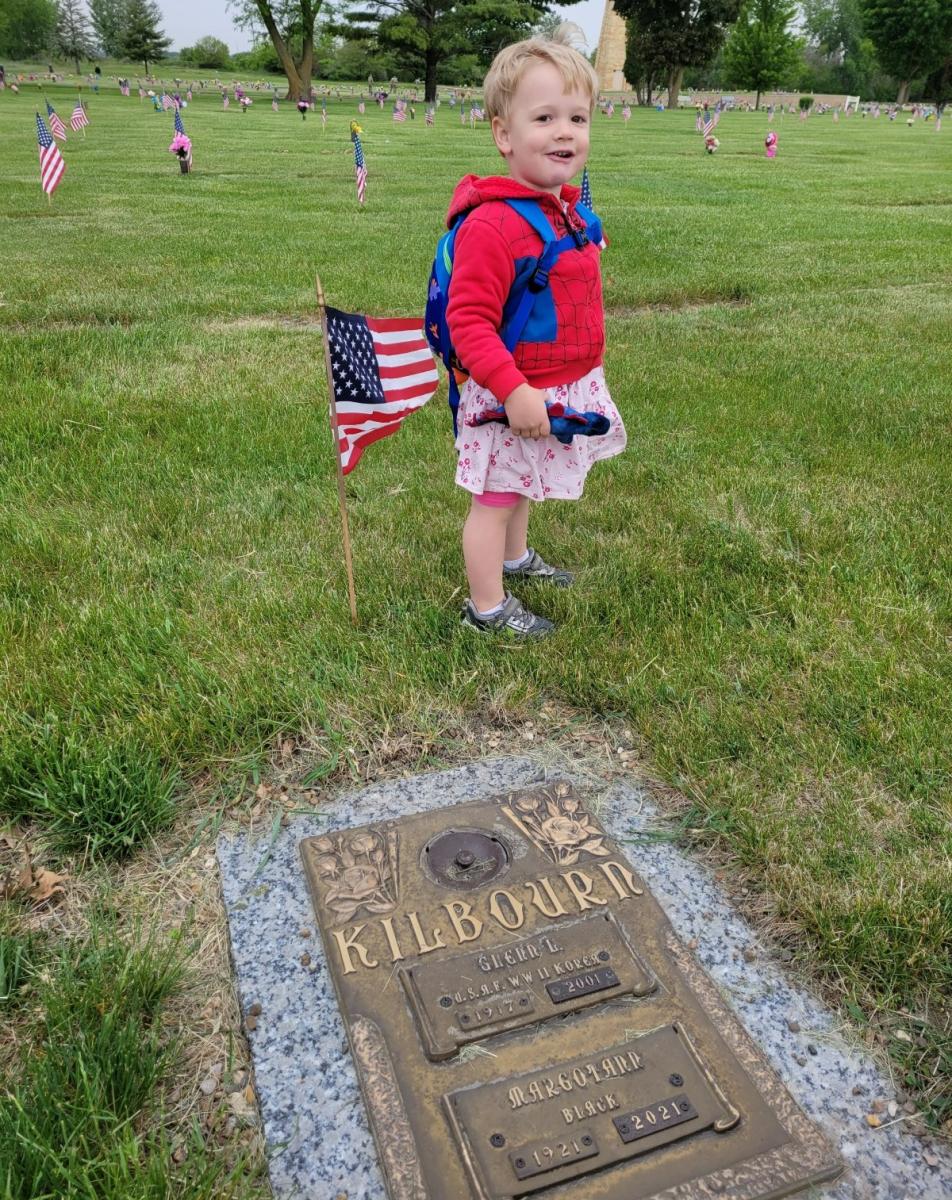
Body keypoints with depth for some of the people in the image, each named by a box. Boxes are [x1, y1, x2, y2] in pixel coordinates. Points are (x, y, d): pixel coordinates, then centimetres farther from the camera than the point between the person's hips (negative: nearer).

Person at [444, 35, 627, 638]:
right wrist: (513, 390, -32)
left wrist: (585, 369, 20)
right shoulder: (492, 224, -25)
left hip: (570, 388, 9)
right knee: (495, 497, 7)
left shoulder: (571, 212, 5)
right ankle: (487, 606, 22)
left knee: (522, 484, 27)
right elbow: (468, 319, -27)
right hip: (515, 396, -8)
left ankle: (515, 556, 49)